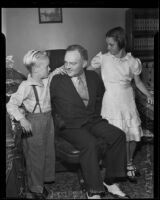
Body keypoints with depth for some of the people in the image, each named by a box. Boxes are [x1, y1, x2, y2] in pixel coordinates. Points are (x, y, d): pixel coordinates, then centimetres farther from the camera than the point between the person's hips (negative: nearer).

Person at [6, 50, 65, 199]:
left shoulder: (46, 80, 1)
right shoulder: (26, 86, -20)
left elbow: (51, 75, 25)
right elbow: (11, 105, -20)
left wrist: (59, 70, 4)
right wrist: (22, 119, -31)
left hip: (48, 119, 7)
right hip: (34, 122, -7)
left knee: (48, 152, 17)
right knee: (35, 155, 4)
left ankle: (43, 181, 37)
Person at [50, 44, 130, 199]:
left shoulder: (93, 77, 5)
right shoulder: (57, 81, -8)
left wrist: (96, 115, 15)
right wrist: (60, 120, -3)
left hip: (93, 121, 5)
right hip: (70, 126, -5)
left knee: (118, 135, -18)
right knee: (89, 143, -33)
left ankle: (109, 181, -4)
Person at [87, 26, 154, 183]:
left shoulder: (132, 61, -2)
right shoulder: (103, 59, -6)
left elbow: (138, 82, 7)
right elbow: (85, 71, 2)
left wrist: (148, 95, -5)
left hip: (128, 101, 2)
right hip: (111, 101, -2)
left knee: (134, 134, 6)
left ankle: (129, 162, 31)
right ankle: (129, 166, 20)